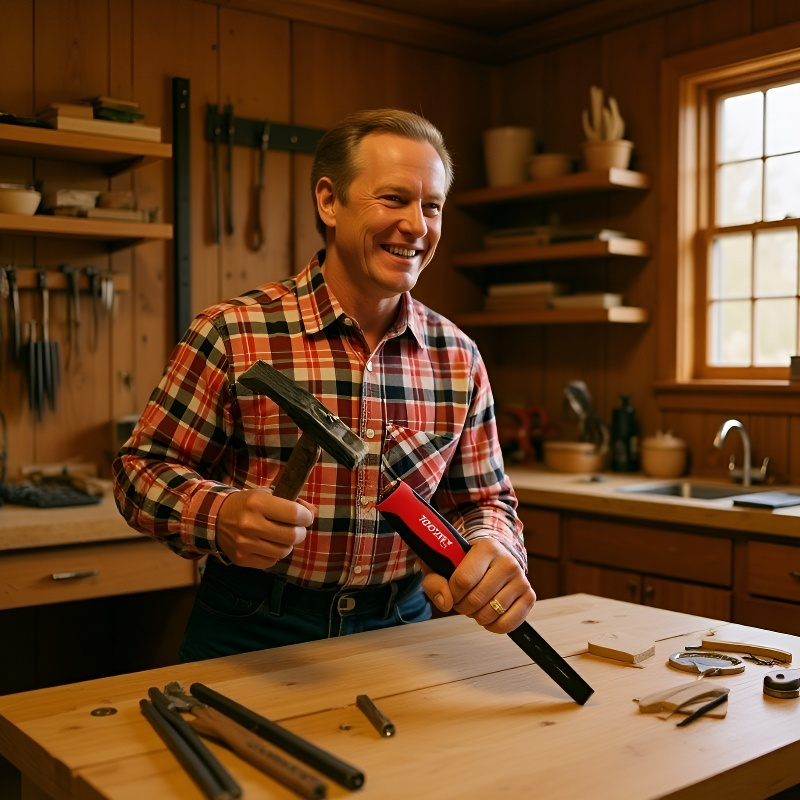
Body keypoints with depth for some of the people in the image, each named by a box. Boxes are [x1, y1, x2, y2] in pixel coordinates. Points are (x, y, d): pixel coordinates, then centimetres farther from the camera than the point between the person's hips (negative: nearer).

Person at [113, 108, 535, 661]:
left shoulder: (459, 358, 3)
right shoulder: (233, 334, -9)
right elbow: (143, 467, -3)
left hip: (398, 630, 5)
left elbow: (485, 499, 8)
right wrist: (220, 518, -24)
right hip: (252, 635, -4)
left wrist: (495, 551, -15)